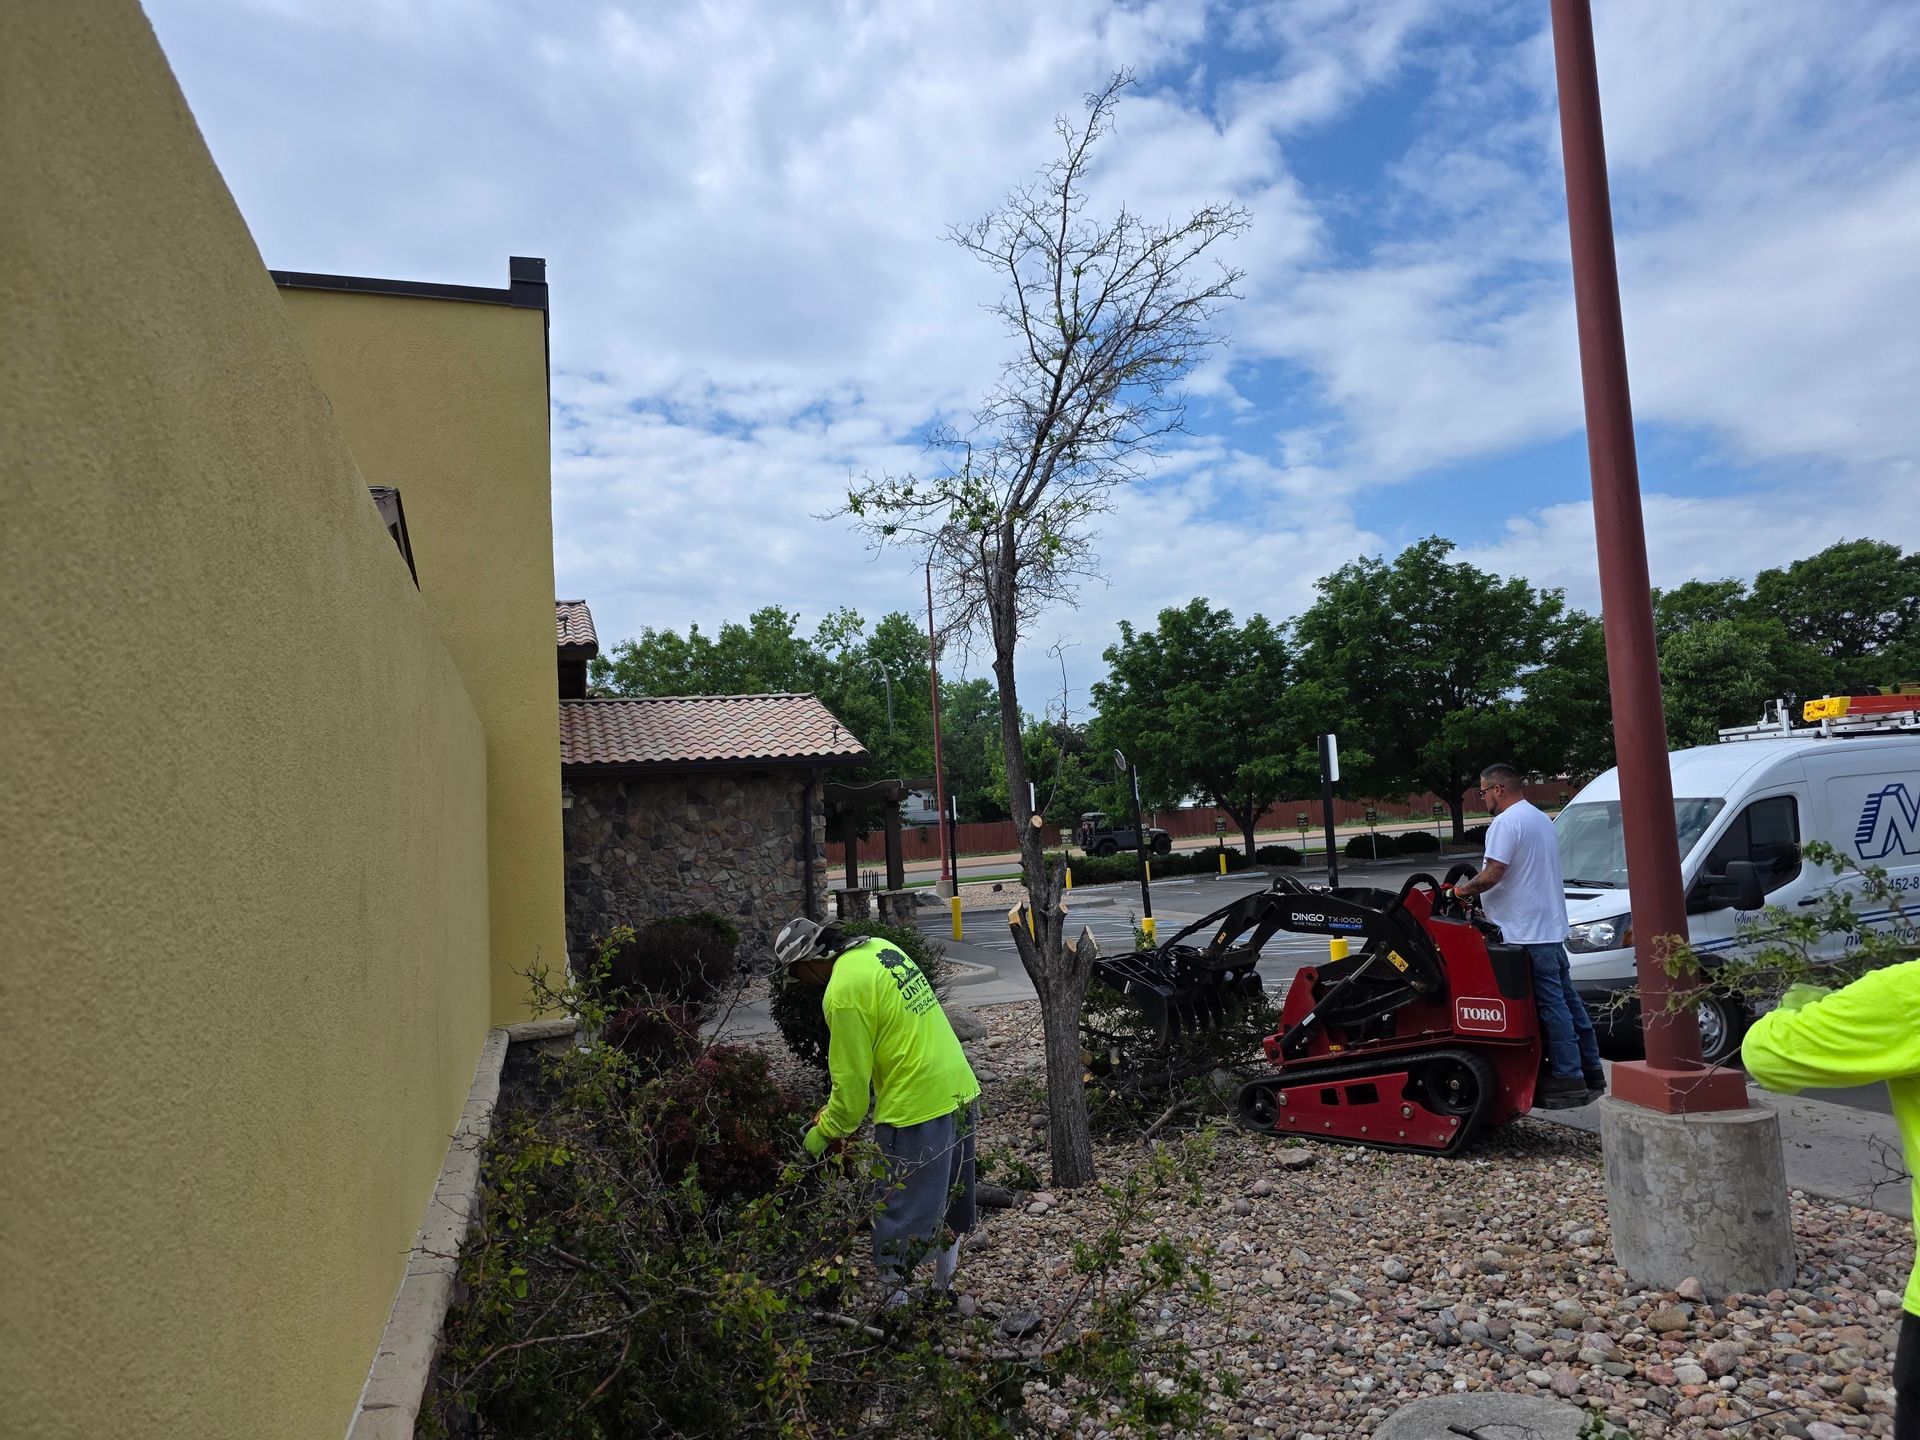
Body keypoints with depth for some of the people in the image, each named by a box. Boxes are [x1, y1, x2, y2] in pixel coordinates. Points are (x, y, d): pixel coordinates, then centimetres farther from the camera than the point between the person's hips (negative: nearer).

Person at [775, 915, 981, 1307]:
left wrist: (825, 1132, 5)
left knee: (900, 1216, 5)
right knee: (951, 1199, 23)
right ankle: (944, 1286, 39)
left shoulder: (842, 993, -17)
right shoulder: (881, 949, 8)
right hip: (961, 1092, 9)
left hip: (916, 1110, -9)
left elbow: (852, 1080, -12)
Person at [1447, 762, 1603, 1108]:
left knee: (1552, 1006, -6)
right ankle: (1590, 1073, 20)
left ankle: (1568, 1078, -3)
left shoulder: (1506, 823, -14)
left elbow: (1493, 874, -22)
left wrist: (1465, 888, -4)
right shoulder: (1541, 818, 18)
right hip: (1553, 928, 10)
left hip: (1528, 934, -10)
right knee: (1568, 1002, 14)